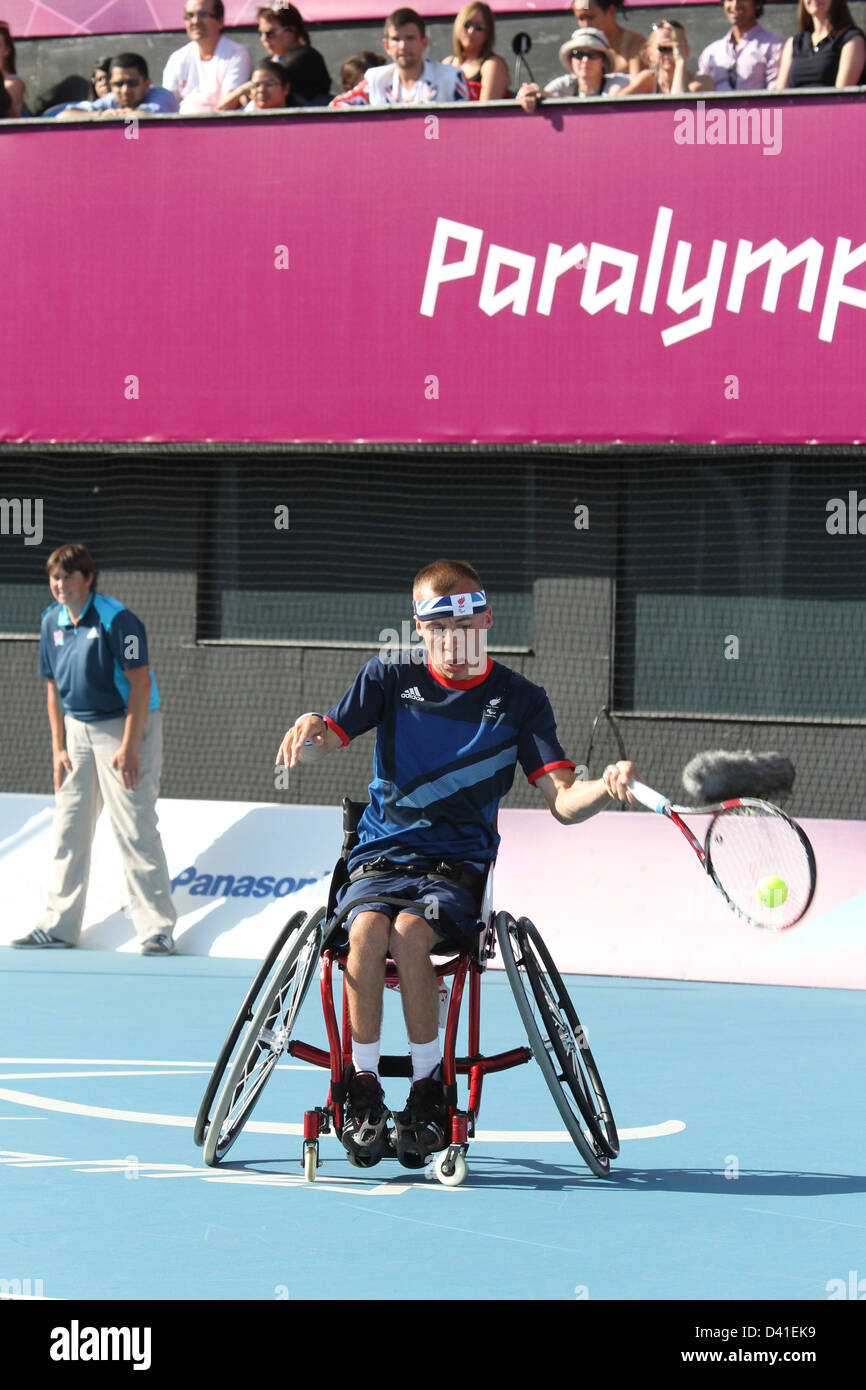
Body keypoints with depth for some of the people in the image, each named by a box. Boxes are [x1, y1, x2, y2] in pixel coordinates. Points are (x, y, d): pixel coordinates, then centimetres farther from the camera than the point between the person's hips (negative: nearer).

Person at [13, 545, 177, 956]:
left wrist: (129, 748, -23)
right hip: (78, 728, 7)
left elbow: (140, 684, -19)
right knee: (68, 828, 7)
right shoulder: (52, 621, 4)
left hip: (126, 724, -7)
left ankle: (157, 929, -7)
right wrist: (59, 748, 6)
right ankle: (59, 926, 14)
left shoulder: (116, 620, -17)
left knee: (133, 828, -10)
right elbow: (54, 687, 12)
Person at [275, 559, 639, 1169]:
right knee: (368, 929, -32)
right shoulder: (389, 679, 8)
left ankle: (430, 1090, -17)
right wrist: (309, 730, -23)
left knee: (409, 932, -33)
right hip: (381, 853, 1)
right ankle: (363, 1088, -18)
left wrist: (605, 789, -25)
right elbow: (317, 748, 2)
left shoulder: (520, 700, 5)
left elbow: (562, 802, -2)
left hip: (459, 863, -1)